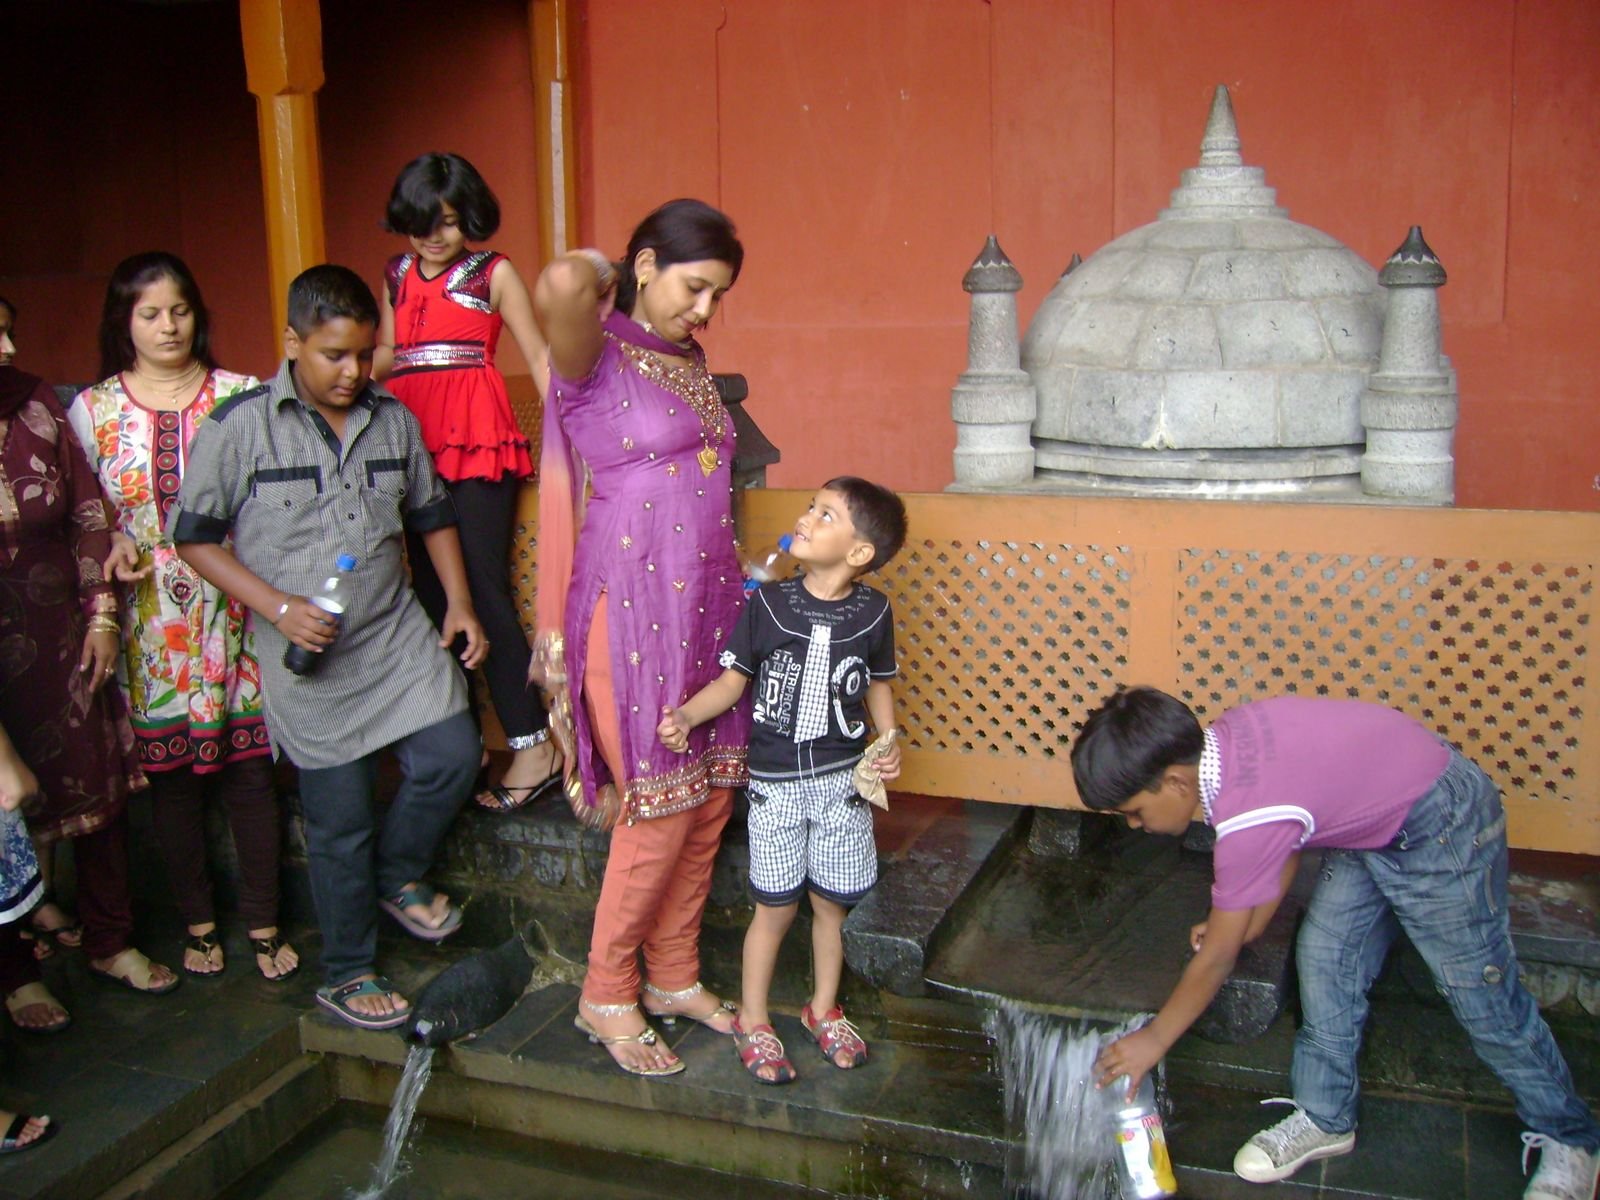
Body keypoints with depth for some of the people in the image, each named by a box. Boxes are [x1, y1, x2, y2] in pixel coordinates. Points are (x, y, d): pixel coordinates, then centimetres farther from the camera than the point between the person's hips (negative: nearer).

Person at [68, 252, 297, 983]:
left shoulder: (240, 396, 0)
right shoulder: (91, 411, 3)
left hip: (233, 613, -1)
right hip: (150, 626, 1)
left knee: (248, 766, 4)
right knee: (170, 773, 9)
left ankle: (263, 924, 19)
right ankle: (198, 923, 27)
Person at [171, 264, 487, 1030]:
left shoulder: (393, 419, 5)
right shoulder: (238, 428, -8)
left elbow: (431, 515, 16)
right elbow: (195, 538, -6)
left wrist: (459, 602, 7)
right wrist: (280, 608, -16)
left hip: (400, 635, 4)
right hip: (311, 659, -4)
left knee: (452, 756, -6)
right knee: (340, 822, 4)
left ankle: (397, 876, 25)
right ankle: (347, 975, 25)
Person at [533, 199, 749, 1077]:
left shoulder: (690, 359, 14)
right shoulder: (598, 355, -9)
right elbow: (560, 285, -33)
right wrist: (594, 273, -10)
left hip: (709, 605, 8)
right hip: (634, 611, -8)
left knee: (709, 800, 11)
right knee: (660, 809, -2)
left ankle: (674, 979, 29)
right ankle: (606, 997, 18)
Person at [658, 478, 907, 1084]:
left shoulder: (873, 611, -5)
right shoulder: (767, 602, -9)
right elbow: (732, 680, -4)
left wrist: (888, 744, -5)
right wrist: (685, 717, -19)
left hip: (843, 780, 2)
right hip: (776, 781, -1)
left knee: (831, 901, 14)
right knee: (776, 906, 7)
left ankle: (823, 1009, 37)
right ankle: (752, 1019, 28)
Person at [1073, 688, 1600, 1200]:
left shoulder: (1246, 821, -34)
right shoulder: (1223, 735, -13)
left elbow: (1215, 959, -19)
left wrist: (1152, 1040, -6)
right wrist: (1242, 924, 6)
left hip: (1440, 826, -8)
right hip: (1372, 813, 8)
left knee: (1484, 1001, 6)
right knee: (1324, 958, 8)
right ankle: (1325, 1118, 23)